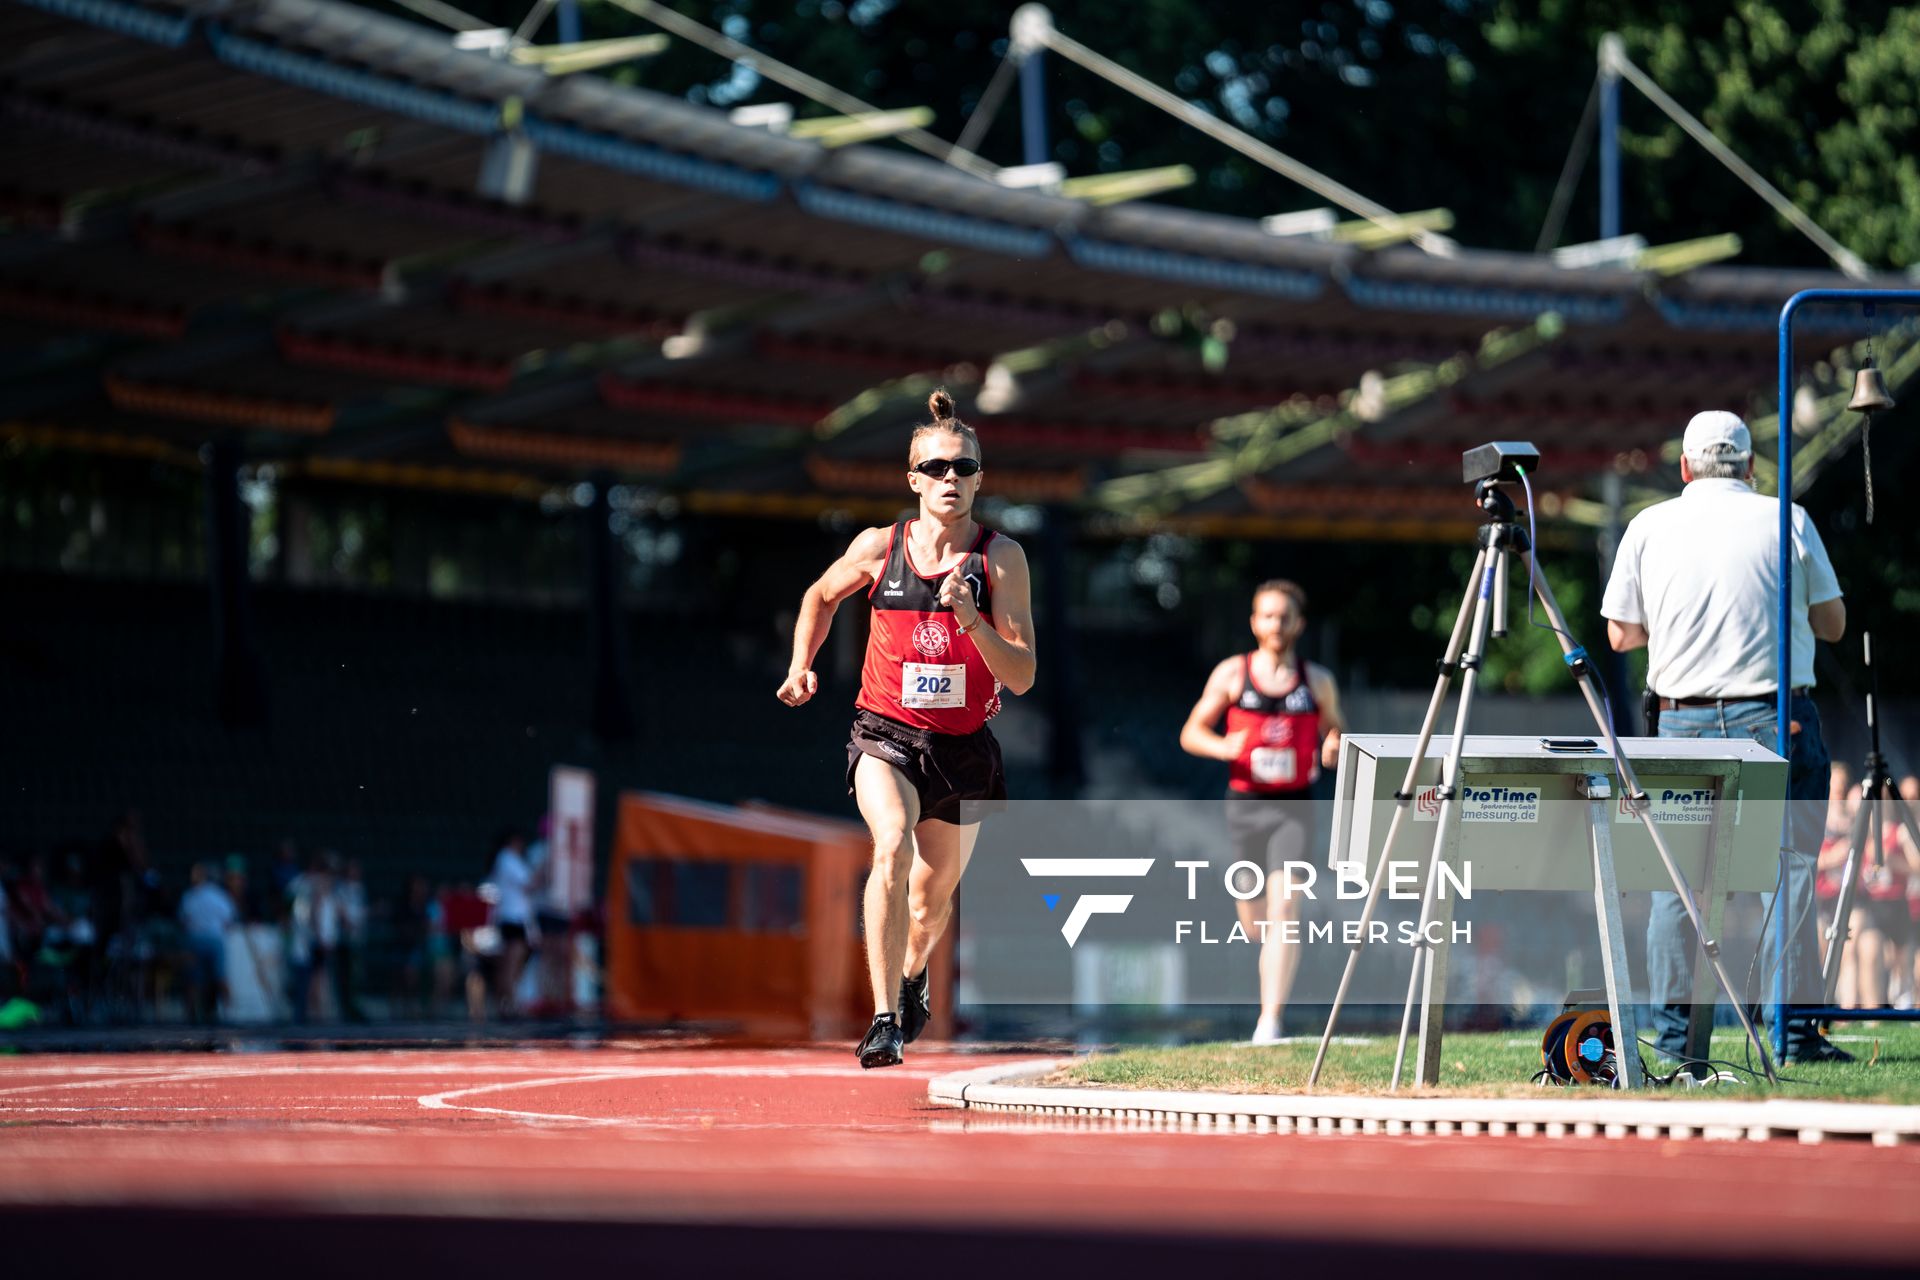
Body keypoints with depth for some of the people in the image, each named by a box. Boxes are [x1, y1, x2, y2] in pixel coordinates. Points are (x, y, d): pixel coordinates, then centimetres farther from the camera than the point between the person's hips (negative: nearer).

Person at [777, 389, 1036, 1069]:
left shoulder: (1001, 557, -9)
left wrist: (971, 619, -27)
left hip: (963, 747, 1)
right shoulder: (879, 547, -5)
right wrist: (801, 666, 4)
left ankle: (914, 973, 53)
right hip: (885, 734, -1)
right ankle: (885, 1019, -33)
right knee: (893, 848, -30)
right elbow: (820, 597, 18)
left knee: (934, 894, 17)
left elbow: (1021, 677, -13)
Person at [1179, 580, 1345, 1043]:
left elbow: (1334, 729, 17)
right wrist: (1223, 746, -15)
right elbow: (1191, 733, 7)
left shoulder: (1318, 682, 4)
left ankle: (1270, 1018, -18)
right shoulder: (1232, 674, 3)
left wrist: (1332, 747, -8)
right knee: (1255, 924, 8)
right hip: (1245, 803, 1)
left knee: (1285, 907, -18)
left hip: (1294, 806, -1)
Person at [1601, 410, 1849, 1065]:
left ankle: (1672, 1030, 7)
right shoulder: (1787, 521, 1)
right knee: (1788, 871, -1)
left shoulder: (1649, 527, 6)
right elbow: (1832, 624, 9)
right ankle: (1794, 1030, -5)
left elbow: (1621, 634, 11)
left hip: (1683, 719, 2)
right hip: (1774, 718, -2)